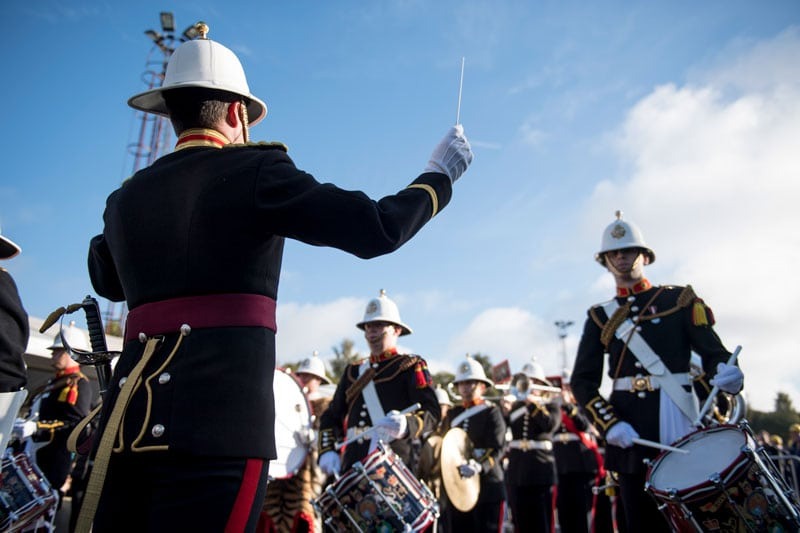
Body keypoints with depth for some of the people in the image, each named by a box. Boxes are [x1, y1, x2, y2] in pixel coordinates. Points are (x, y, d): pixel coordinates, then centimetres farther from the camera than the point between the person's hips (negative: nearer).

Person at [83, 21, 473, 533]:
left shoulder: (128, 195, 15)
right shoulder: (253, 170, -2)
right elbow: (378, 229, -6)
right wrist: (441, 174, 11)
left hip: (128, 419, 7)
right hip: (218, 421, -6)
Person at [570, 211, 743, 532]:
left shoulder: (680, 300, 8)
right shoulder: (600, 318, 11)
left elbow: (713, 352, 0)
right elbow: (582, 381, 5)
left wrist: (726, 373, -24)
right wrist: (609, 424, -11)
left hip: (676, 421, -2)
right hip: (629, 429, 2)